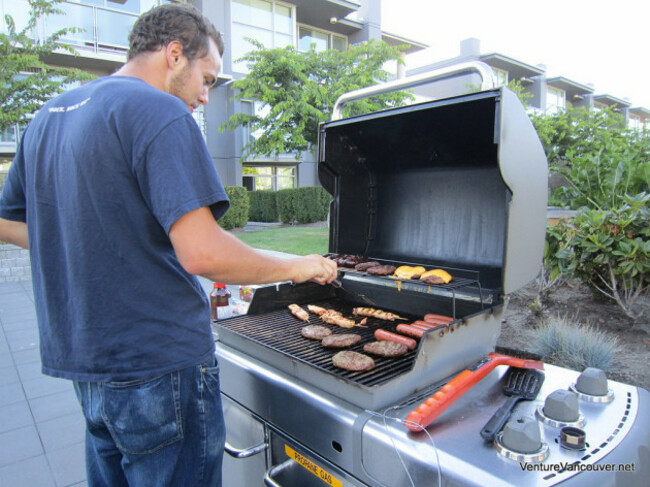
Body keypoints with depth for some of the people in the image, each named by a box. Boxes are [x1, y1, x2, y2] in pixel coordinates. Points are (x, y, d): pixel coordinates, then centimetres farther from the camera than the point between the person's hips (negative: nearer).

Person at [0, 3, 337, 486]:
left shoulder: (49, 116, 12)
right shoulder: (160, 111, -16)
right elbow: (203, 253, -26)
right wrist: (297, 266, -12)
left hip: (82, 358, 9)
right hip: (157, 365, -8)